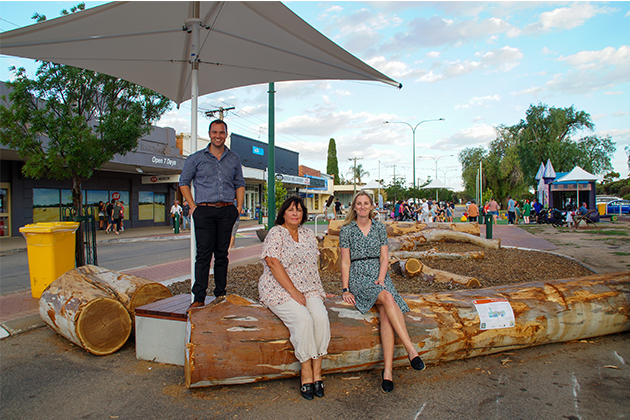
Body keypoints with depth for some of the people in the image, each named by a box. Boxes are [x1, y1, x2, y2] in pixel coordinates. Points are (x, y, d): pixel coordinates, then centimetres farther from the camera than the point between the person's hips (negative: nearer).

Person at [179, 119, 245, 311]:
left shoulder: (234, 159, 14)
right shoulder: (196, 158, 7)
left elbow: (240, 184, 20)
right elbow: (184, 182, 11)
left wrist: (239, 206, 7)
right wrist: (193, 206, 1)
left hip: (227, 211, 2)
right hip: (204, 211, -2)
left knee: (222, 254, 6)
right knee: (203, 254, -7)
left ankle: (221, 294, 15)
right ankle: (199, 297, -3)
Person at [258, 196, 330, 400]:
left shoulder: (308, 234, 14)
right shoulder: (276, 233, -5)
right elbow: (273, 263, -15)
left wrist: (313, 290, 4)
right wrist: (293, 291, -19)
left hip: (308, 288, 5)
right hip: (279, 290, -5)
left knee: (321, 317, -23)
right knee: (303, 319, -29)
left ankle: (316, 371, -12)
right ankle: (306, 372, -14)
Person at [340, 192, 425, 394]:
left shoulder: (379, 228, 11)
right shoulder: (347, 230, 3)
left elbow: (384, 258, 8)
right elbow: (345, 262, 1)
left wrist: (381, 279, -9)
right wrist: (345, 289, -5)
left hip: (379, 276, 2)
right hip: (358, 277, -2)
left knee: (386, 312, -26)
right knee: (387, 298, -31)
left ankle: (388, 370, -30)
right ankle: (411, 350, -33)